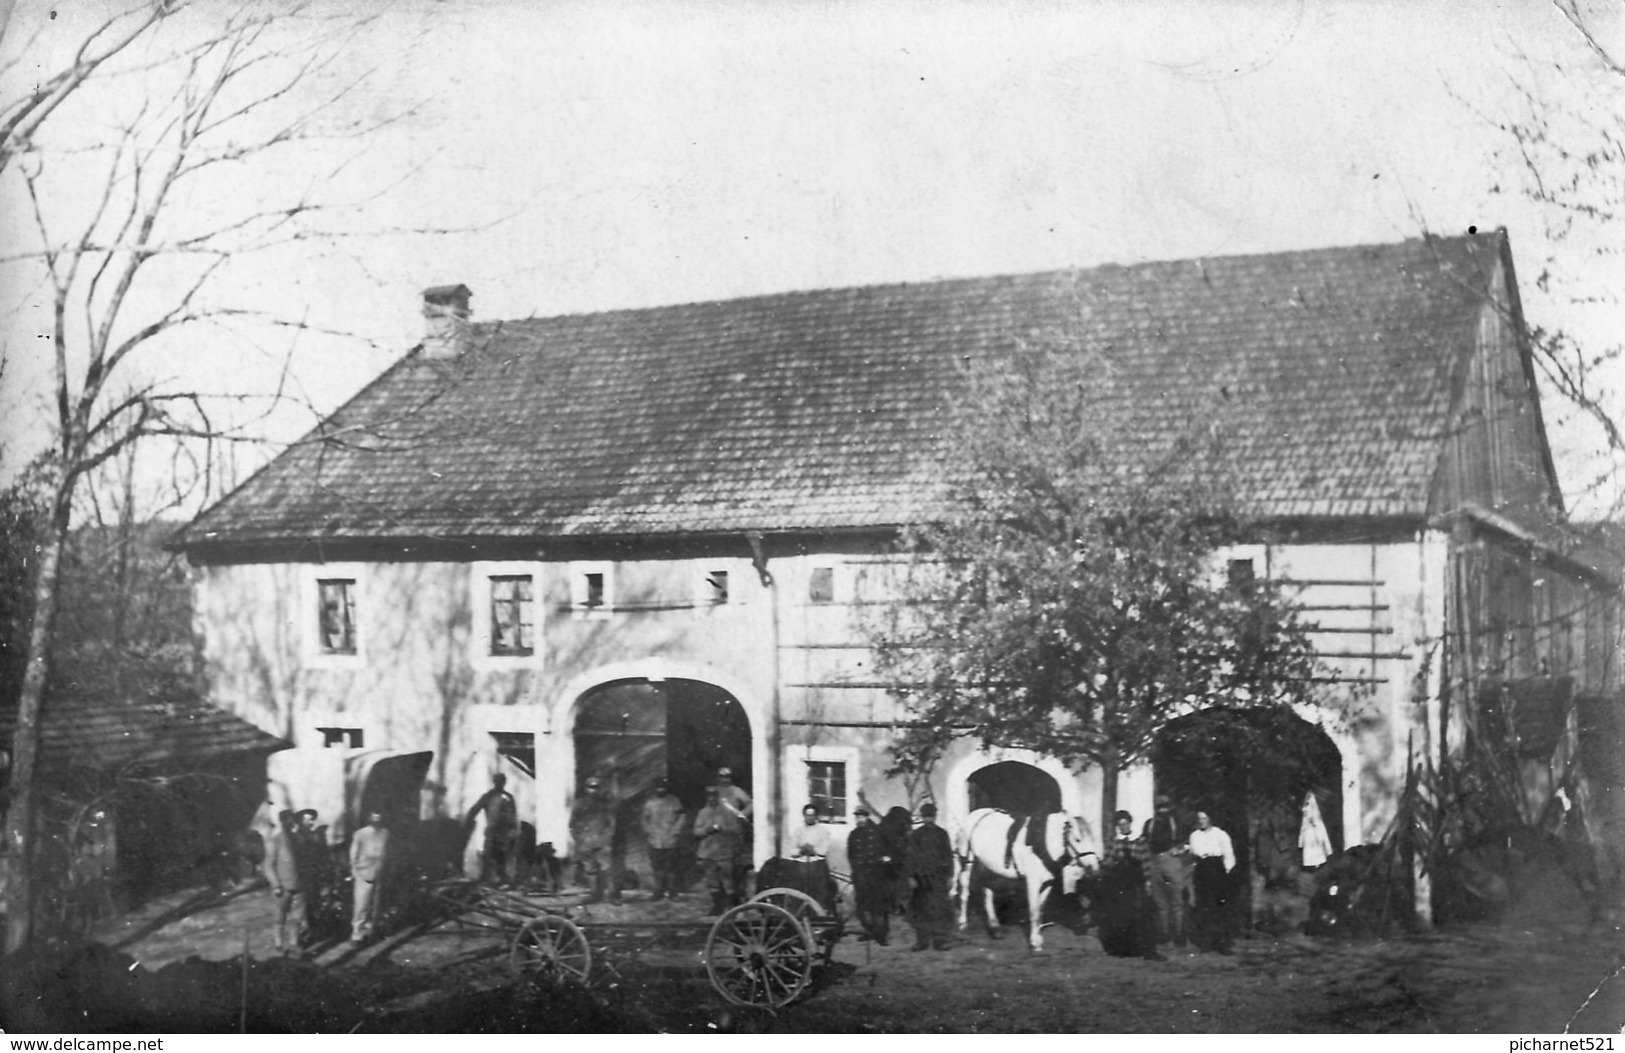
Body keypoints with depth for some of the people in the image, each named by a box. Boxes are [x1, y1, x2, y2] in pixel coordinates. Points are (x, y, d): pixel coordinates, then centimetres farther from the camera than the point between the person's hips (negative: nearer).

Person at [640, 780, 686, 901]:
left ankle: (672, 891, 9)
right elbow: (646, 818, 13)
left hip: (670, 840, -2)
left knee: (671, 866, 0)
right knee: (656, 866, 3)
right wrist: (647, 831, 4)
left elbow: (681, 817, 3)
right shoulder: (650, 802, 5)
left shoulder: (674, 802, 0)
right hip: (655, 840, 2)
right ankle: (659, 891, 12)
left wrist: (676, 831, -4)